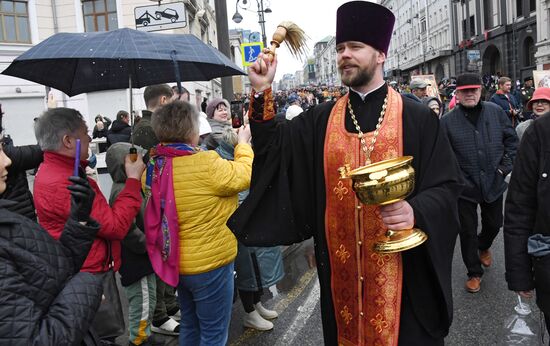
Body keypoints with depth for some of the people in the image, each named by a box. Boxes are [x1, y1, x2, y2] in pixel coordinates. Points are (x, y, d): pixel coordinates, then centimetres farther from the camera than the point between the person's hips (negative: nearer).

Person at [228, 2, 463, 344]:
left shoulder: (417, 118, -5)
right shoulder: (322, 119, 5)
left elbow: (447, 185, -6)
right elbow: (273, 149, 2)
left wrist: (415, 211, -26)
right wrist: (262, 92, -9)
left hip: (401, 266, -3)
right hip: (341, 266, 3)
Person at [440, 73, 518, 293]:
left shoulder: (496, 112, -2)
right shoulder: (447, 121, -8)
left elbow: (512, 140, 6)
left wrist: (505, 167, -2)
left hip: (494, 183, 3)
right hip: (465, 187, -2)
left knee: (494, 224, 20)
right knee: (468, 231, 7)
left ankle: (484, 247, 54)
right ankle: (474, 273, 26)